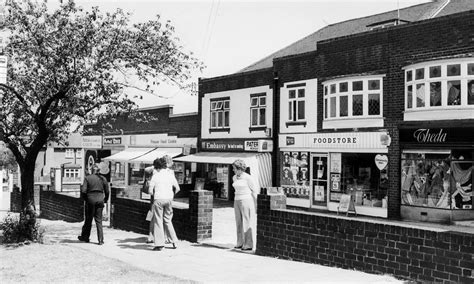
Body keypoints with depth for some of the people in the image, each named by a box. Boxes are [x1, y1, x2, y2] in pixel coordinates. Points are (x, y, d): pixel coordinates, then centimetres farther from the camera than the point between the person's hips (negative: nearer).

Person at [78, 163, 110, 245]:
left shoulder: (87, 178, -5)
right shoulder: (103, 179, 3)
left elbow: (83, 191, -11)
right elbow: (107, 191, 5)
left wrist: (84, 198, 6)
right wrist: (105, 200, 18)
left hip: (90, 199, -2)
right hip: (100, 200, 2)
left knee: (88, 220, 13)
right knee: (99, 220, 6)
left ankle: (85, 237, 26)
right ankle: (100, 240, 2)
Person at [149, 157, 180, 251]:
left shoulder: (155, 176, -3)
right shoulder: (170, 175, 7)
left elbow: (150, 190, -5)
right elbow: (177, 188, 10)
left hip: (158, 199, -4)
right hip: (169, 199, 4)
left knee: (158, 221, 2)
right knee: (167, 220, 17)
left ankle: (159, 244, 1)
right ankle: (174, 241, 15)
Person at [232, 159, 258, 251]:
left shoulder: (248, 178, -13)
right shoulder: (234, 177, 9)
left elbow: (254, 190, -7)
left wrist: (255, 205, -6)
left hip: (247, 201, -7)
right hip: (237, 201, 7)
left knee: (247, 223, -5)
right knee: (239, 222, 8)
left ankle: (249, 244, -1)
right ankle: (240, 243, 16)